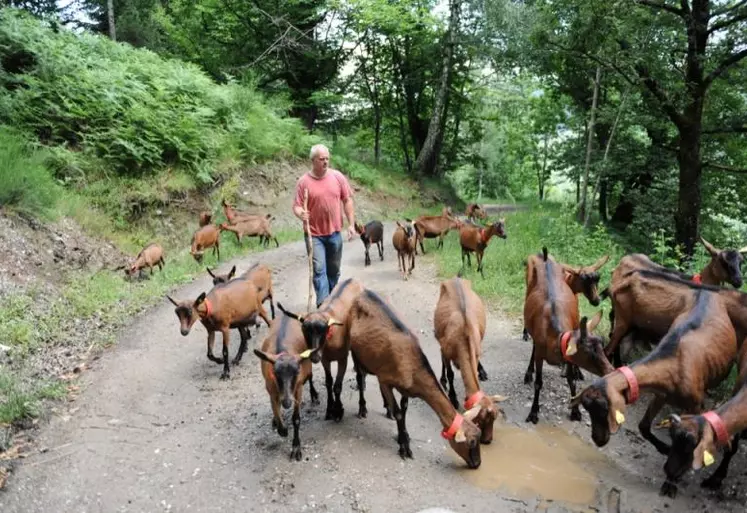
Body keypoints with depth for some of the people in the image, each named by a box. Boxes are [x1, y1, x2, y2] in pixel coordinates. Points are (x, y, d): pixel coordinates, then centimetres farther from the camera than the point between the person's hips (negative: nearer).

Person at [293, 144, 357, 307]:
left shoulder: (338, 177, 0)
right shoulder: (303, 181, -8)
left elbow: (347, 200, 5)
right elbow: (297, 206, -7)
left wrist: (351, 224, 1)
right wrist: (301, 214, -31)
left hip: (335, 232, 3)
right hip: (314, 234, -3)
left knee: (334, 270, 14)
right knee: (319, 270, -8)